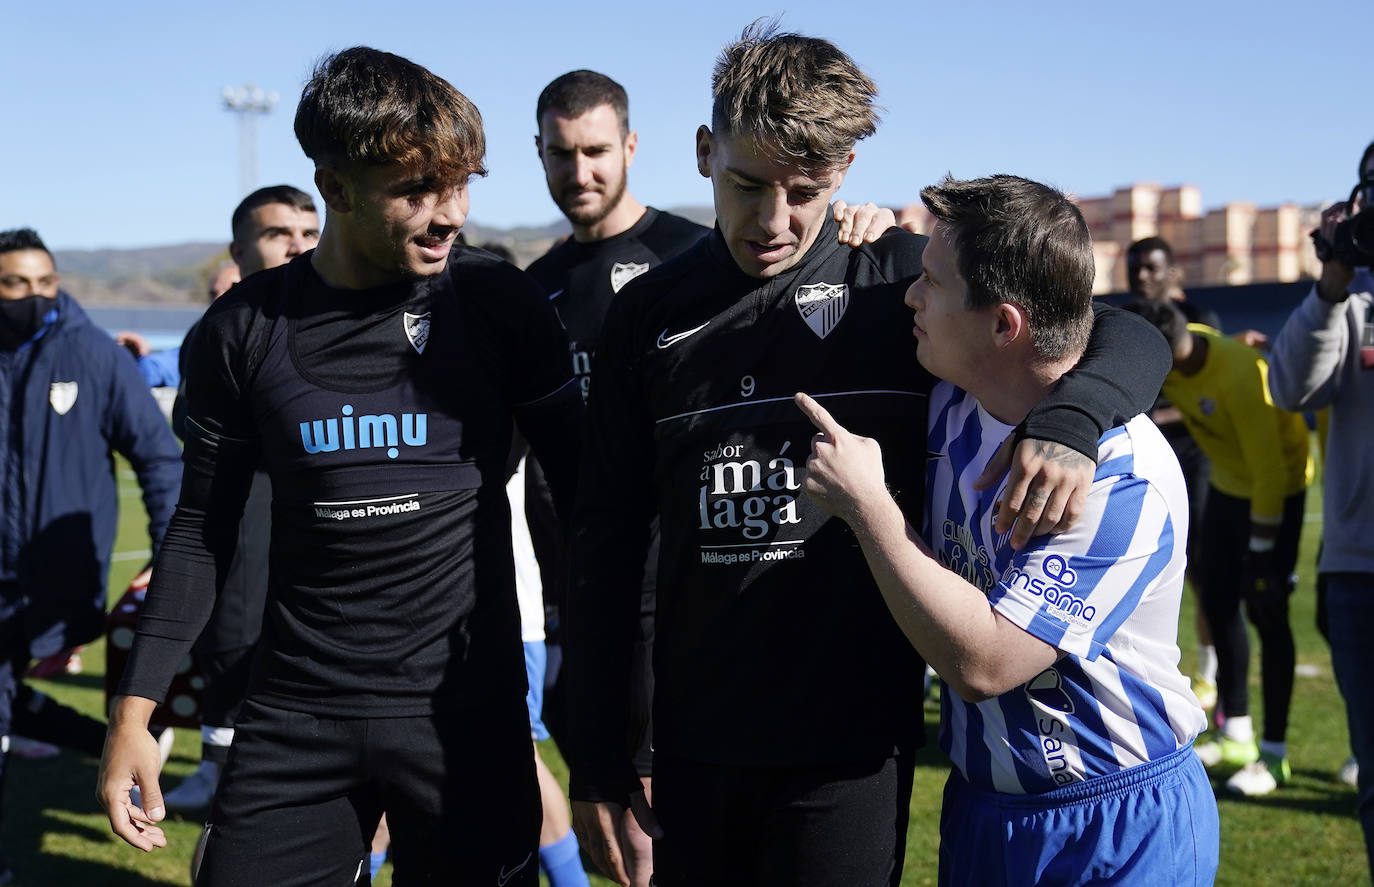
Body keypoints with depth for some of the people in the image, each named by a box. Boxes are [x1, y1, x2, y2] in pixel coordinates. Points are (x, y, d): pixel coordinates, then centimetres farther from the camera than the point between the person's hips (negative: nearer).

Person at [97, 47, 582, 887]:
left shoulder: (499, 303, -5)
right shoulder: (245, 328, -1)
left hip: (467, 706, -1)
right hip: (297, 713, 2)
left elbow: (581, 488, 0)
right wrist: (135, 709, 3)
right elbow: (203, 529, 7)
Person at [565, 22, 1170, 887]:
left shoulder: (901, 280, -4)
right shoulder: (648, 314, 4)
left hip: (851, 747, -3)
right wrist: (597, 756, 5)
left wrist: (1068, 422, -27)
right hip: (694, 745, 3)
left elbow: (1132, 340, -4)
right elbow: (609, 539, 7)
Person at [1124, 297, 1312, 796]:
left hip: (1277, 487, -8)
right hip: (1228, 482, 8)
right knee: (1218, 603, 10)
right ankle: (1236, 736, 22)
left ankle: (1275, 754, -1)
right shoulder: (1175, 348, -14)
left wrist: (1261, 550, -25)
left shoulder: (1239, 376, -36)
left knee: (1265, 611, -9)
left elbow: (1269, 468, -30)